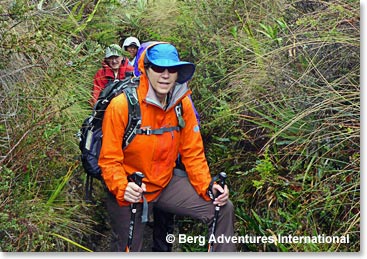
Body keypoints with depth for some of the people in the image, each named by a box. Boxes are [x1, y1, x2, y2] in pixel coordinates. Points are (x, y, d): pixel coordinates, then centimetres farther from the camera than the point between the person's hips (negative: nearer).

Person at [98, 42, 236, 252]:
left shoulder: (183, 104, -8)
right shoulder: (122, 105, -21)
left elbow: (193, 153, -1)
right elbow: (109, 160, -17)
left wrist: (208, 186, -12)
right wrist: (122, 189, -33)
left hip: (166, 184, 4)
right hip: (129, 192, -3)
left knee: (223, 209, -8)